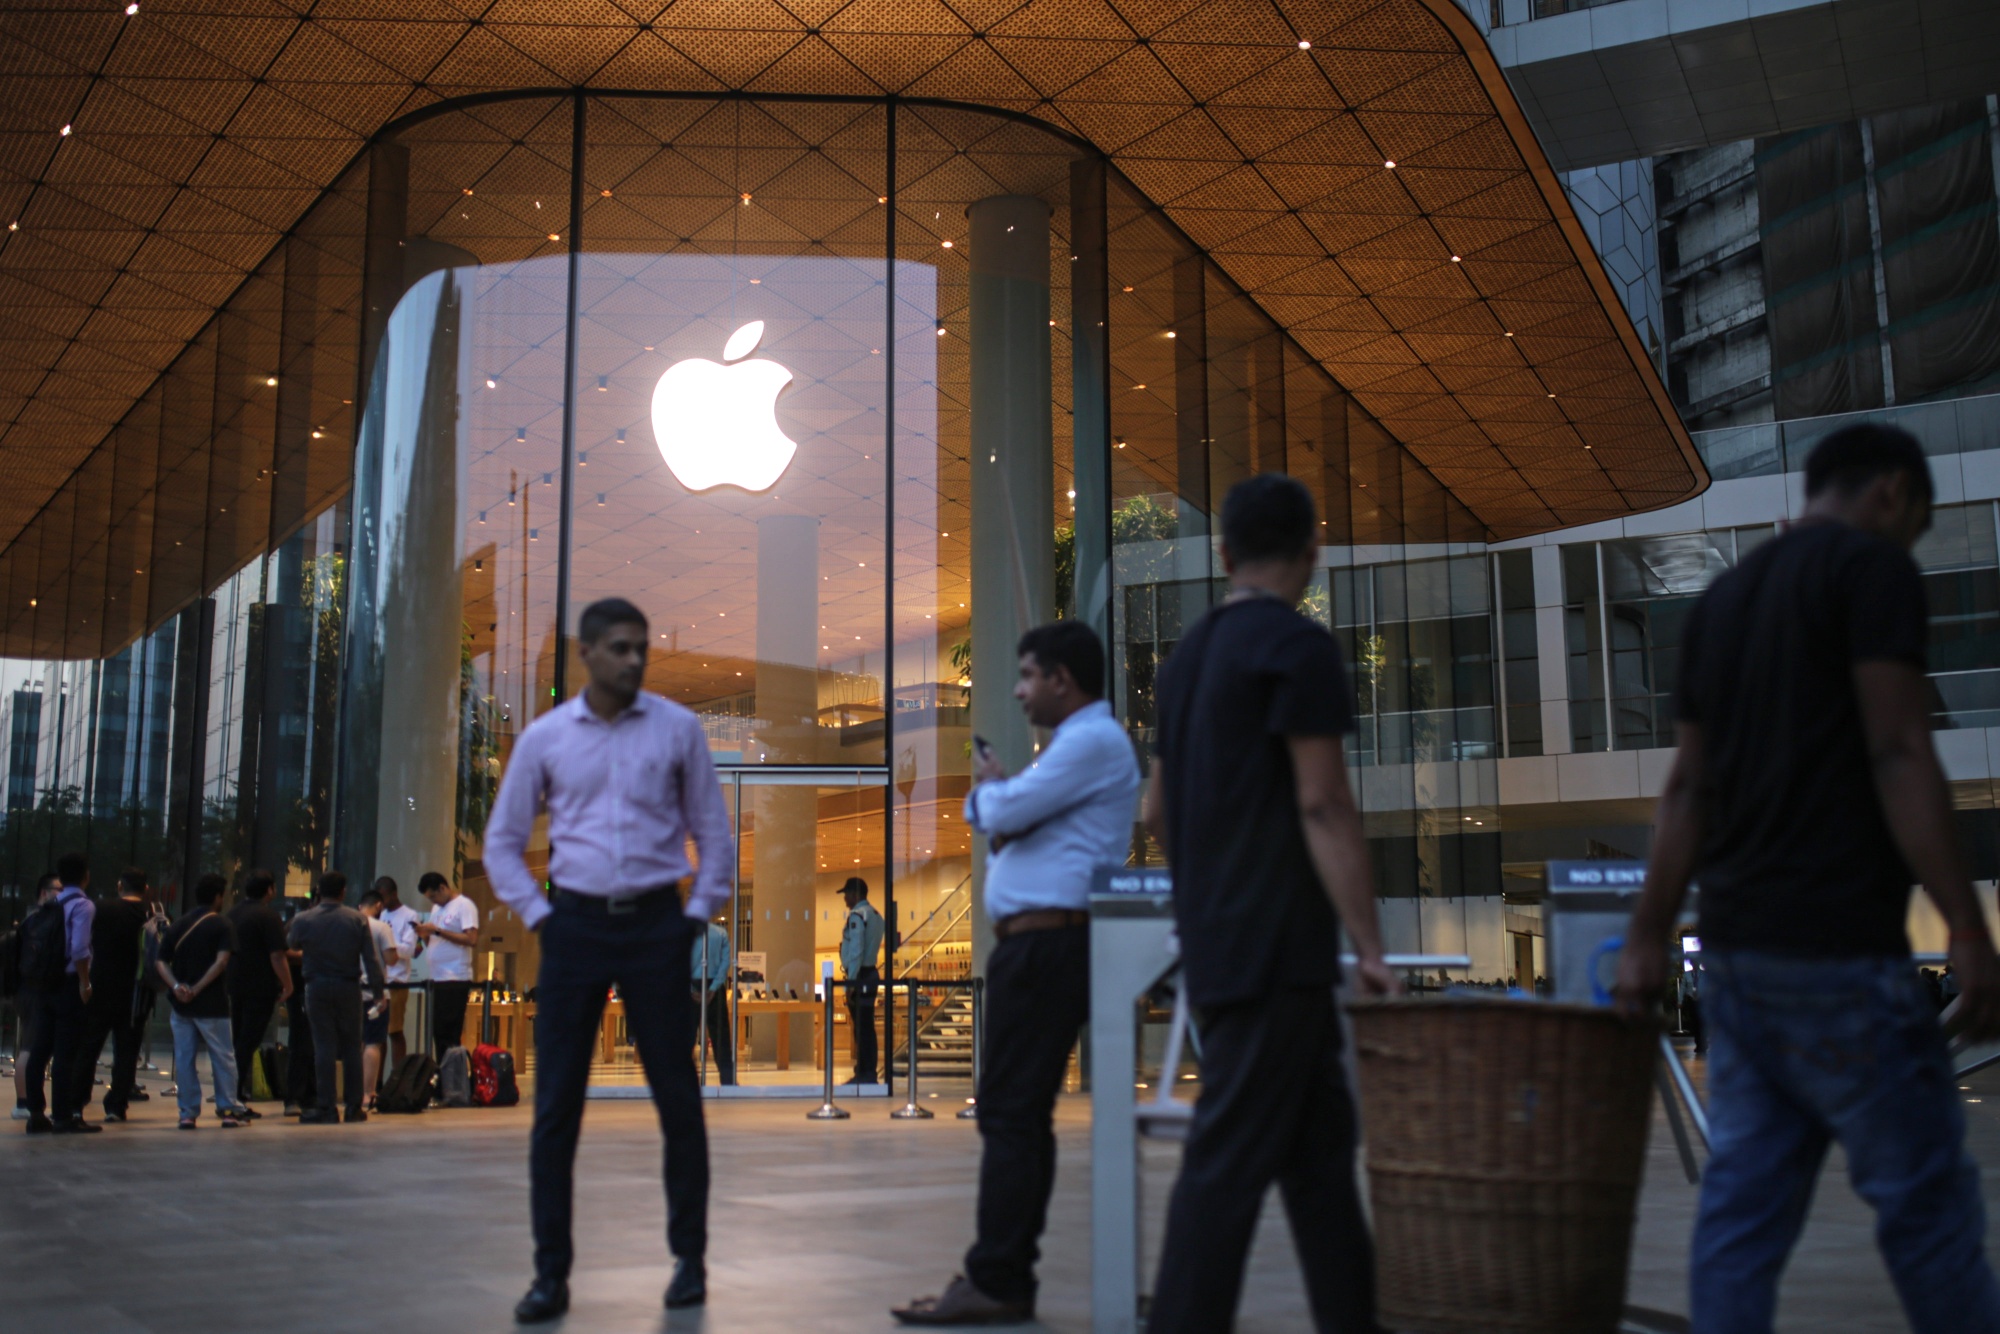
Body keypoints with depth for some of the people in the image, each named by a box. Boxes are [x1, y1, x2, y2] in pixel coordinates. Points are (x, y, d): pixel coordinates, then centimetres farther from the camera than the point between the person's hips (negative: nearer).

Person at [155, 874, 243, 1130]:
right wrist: (198, 988, -14)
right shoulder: (221, 924, -4)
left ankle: (188, 1113, 8)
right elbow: (221, 961, -17)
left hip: (181, 1003, 4)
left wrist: (176, 986, -9)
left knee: (184, 1058, 8)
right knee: (223, 1057, 5)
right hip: (211, 1003, -4)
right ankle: (227, 1111, 6)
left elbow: (161, 961, 2)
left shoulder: (178, 926, 11)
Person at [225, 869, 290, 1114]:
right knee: (249, 1043, -5)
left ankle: (232, 1096, 18)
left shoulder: (232, 914, 12)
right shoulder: (268, 915, -12)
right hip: (260, 988, -7)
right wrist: (287, 985, -9)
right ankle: (239, 1096, -7)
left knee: (238, 1041, 15)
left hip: (234, 986, 7)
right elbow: (277, 956, -17)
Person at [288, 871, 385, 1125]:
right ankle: (354, 1107, 9)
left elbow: (292, 945, 16)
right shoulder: (357, 920, -3)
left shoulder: (303, 920, -5)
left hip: (317, 987, -1)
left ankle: (327, 1109, -1)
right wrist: (380, 988, 2)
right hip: (349, 988, 1)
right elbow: (371, 958, -4)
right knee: (351, 1047, 8)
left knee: (324, 1047, 1)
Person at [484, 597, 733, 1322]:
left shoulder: (677, 729, 2)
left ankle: (689, 1258, 17)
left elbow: (714, 831, 8)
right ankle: (551, 1272, 9)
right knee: (555, 1105, 0)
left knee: (678, 1098, 4)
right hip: (576, 924, 1)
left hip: (655, 923, -1)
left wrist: (698, 915, 1)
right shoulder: (545, 738, 4)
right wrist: (537, 916, 3)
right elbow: (503, 840, 12)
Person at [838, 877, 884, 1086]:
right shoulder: (875, 915, 15)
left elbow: (856, 951, -18)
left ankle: (864, 1073, -4)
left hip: (859, 976, -9)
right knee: (867, 1026, 11)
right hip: (871, 973, 9)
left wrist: (851, 980, -16)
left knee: (860, 1026, -6)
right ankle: (868, 1072, 15)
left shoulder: (856, 916, -13)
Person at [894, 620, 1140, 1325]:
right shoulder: (1078, 742, 24)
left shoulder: (1092, 741, -11)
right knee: (1021, 1111, 11)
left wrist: (989, 790, 5)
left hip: (1047, 942, -11)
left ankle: (997, 1282, -7)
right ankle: (1003, 1275, 16)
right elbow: (999, 815, 24)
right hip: (1036, 945, 11)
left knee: (1009, 1110, -10)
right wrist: (995, 794, 3)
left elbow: (1003, 809, -17)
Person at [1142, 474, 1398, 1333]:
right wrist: (1369, 948, -15)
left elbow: (1157, 811, 20)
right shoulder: (1298, 647, -9)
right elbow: (1322, 804, -16)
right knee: (1229, 1164, -7)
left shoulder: (1188, 657, 16)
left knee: (1320, 1148, 14)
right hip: (1276, 949, -8)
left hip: (1216, 946, 8)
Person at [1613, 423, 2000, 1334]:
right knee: (1923, 1199, 3)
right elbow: (1897, 755, -14)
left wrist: (1647, 936, 14)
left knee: (1744, 1201, 6)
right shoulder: (1874, 568, -5)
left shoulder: (1724, 597, 17)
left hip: (1735, 949, 8)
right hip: (1837, 950, -7)